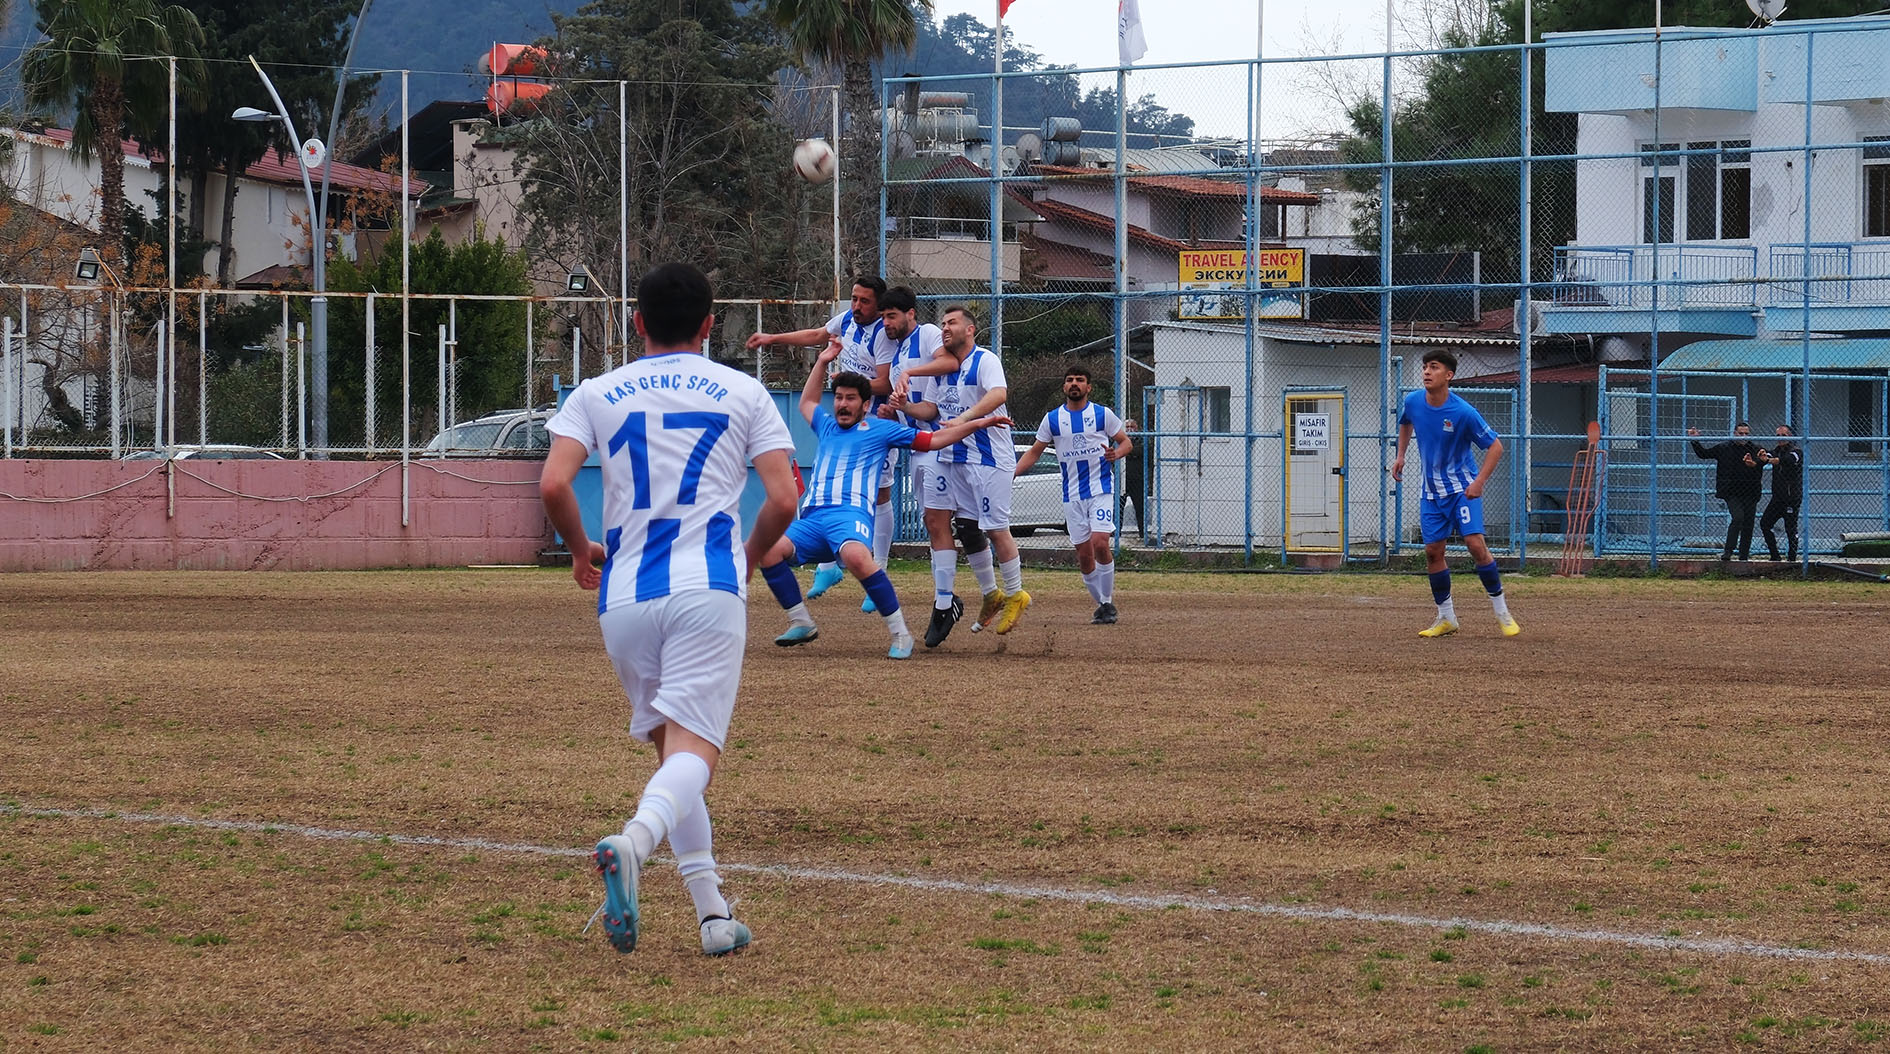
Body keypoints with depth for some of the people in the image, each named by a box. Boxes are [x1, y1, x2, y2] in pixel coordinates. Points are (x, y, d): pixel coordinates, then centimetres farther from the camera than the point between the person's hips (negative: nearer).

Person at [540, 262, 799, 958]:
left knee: (670, 745, 17)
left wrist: (581, 552, 16)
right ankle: (634, 842, -43)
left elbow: (553, 485, -2)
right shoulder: (743, 392, 11)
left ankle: (713, 913, 12)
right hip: (708, 588, -2)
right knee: (692, 749, -12)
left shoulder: (596, 394, 12)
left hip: (623, 596, 2)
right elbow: (783, 498, 2)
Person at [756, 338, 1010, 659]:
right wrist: (823, 362, 47)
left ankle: (900, 633, -31)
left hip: (851, 513, -5)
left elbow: (933, 439, 18)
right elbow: (807, 403, 52)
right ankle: (801, 623, -7)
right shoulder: (827, 426, 30)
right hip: (812, 519, 5)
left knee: (856, 555, -40)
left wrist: (978, 423, 11)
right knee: (770, 550, -24)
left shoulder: (879, 430, 16)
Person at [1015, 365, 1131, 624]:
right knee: (1084, 555, 1)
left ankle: (1108, 601, -6)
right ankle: (1101, 604, 15)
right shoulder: (1053, 419, 7)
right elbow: (1034, 452, 13)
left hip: (1101, 489, -3)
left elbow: (1126, 442, 8)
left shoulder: (1102, 414, 1)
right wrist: (1010, 473, -2)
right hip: (1072, 494, 3)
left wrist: (1116, 453, -15)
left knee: (1100, 543, -19)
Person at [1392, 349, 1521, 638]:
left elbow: (1495, 446, -12)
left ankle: (1502, 611, -4)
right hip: (1432, 492, 5)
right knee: (1433, 551, 4)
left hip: (1462, 489, -5)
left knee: (1475, 544, -17)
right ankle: (1446, 618, 17)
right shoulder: (1413, 402, -4)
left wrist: (1479, 482, -20)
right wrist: (1400, 456, 15)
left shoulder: (1464, 413, -20)